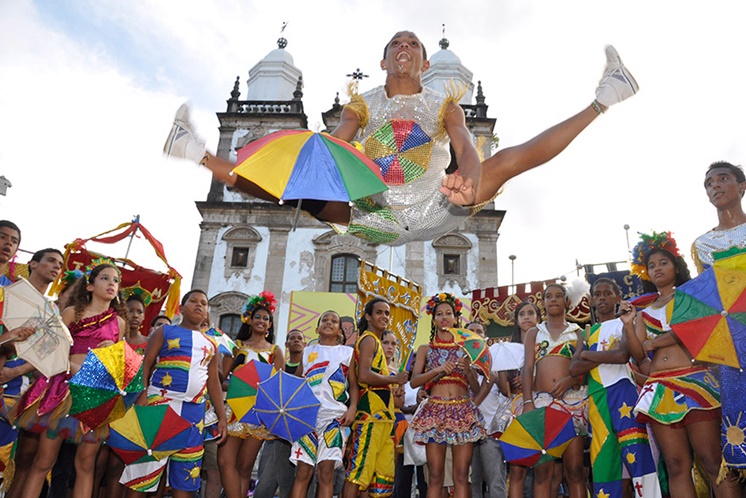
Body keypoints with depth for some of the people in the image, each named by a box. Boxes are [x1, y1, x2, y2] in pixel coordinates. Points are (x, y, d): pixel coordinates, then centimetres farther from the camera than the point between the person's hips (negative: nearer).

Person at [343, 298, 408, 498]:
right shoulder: (369, 339, -5)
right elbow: (363, 376, -20)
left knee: (383, 474, 9)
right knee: (359, 468, -10)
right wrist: (395, 379, -9)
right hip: (372, 412, -10)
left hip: (382, 413, 10)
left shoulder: (375, 341, 24)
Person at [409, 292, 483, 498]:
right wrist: (438, 370, -13)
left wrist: (467, 369, -8)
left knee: (461, 475, -2)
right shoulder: (426, 349, 11)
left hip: (464, 412, 1)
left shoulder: (465, 348, 13)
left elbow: (476, 388, 11)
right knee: (435, 475, -3)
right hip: (435, 411, -1)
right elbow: (414, 381, 0)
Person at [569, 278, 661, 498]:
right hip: (596, 396, 4)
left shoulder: (624, 323, 8)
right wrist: (607, 356, -6)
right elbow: (574, 368, 3)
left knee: (634, 450, -13)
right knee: (604, 457, 4)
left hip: (622, 390, -4)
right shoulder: (588, 332, 19)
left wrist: (588, 355, -2)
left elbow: (623, 355, -13)